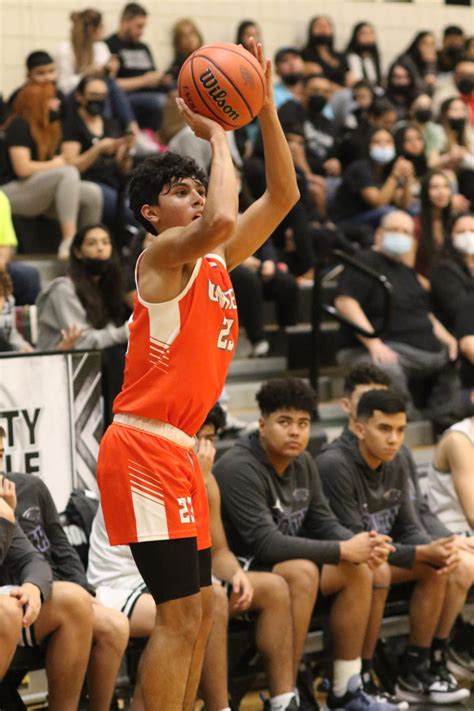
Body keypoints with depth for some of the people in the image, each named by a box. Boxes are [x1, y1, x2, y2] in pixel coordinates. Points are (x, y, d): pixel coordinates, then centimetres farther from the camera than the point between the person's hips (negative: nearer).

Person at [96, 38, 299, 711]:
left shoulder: (216, 262, 14)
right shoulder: (162, 254, -9)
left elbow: (283, 196, 16)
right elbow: (221, 221, -31)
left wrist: (265, 109, 7)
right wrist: (217, 135, -17)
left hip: (177, 452, 9)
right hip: (144, 448, -9)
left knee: (197, 608, 12)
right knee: (181, 615, -11)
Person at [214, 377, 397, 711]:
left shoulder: (303, 463, 5)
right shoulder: (239, 469, -23)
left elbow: (323, 523, 6)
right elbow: (266, 543, -31)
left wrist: (362, 545, -17)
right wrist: (343, 551, -28)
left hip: (287, 559, 9)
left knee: (359, 572, -6)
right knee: (302, 572, -33)